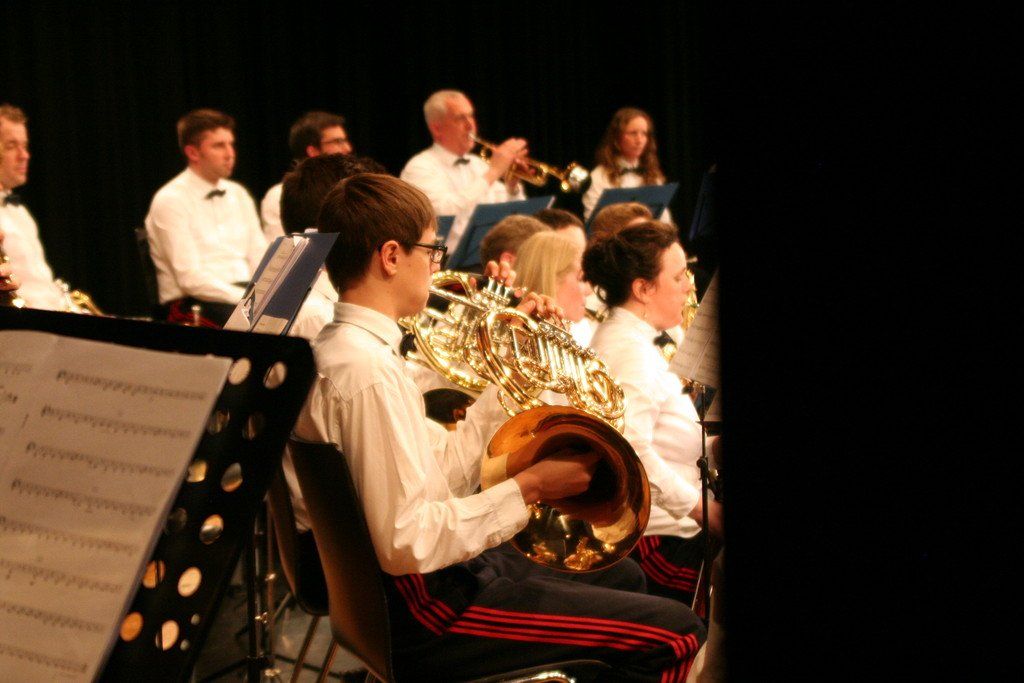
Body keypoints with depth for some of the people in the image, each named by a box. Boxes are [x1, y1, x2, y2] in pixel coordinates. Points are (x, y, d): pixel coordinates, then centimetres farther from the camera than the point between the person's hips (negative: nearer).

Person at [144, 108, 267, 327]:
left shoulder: (238, 194, 18)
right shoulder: (171, 200, -5)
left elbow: (260, 258, 15)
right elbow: (190, 278, -12)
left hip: (244, 295, 7)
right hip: (192, 303, -7)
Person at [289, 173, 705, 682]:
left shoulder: (345, 347, 8)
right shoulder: (366, 372, -25)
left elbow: (444, 465, 10)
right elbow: (406, 542, -29)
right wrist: (527, 489, -20)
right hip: (427, 615, -11)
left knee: (620, 577, 28)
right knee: (673, 632, -11)